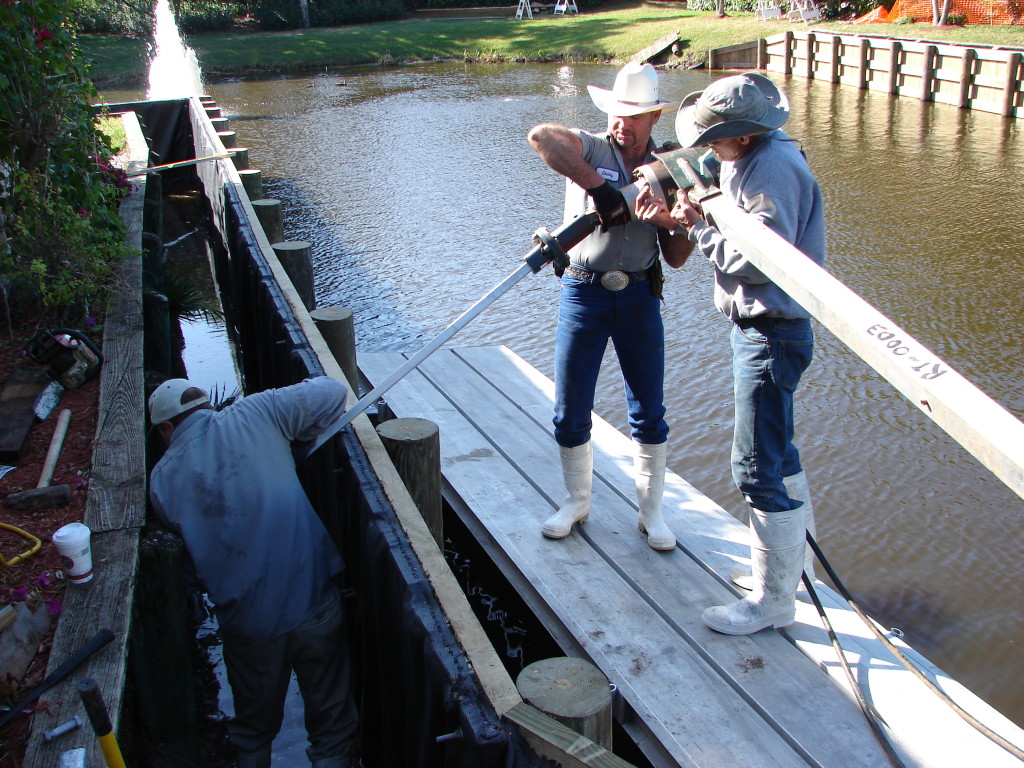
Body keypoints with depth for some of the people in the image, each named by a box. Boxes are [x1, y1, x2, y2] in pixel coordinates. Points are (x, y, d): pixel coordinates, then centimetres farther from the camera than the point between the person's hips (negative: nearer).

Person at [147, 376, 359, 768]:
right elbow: (332, 391, 1)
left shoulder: (163, 478, 1)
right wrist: (291, 437, 13)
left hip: (246, 621, 1)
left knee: (253, 731, 26)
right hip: (313, 603, -1)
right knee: (332, 723, 16)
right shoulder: (257, 413, -3)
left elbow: (191, 547, 8)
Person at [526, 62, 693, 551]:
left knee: (649, 411, 6)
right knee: (571, 411, 5)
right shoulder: (591, 149, -1)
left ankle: (650, 511, 22)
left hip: (640, 297, 2)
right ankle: (577, 501, 26)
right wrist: (598, 186, -30)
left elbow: (674, 258, 9)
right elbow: (540, 136, -26)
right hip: (584, 292, -2)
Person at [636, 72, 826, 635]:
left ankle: (773, 600, 10)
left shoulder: (772, 167, -21)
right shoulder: (748, 160, 10)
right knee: (776, 451, 22)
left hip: (770, 331, -11)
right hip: (755, 327, 11)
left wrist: (697, 227, -16)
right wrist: (679, 218, -2)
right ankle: (794, 558, 40)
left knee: (758, 467, -4)